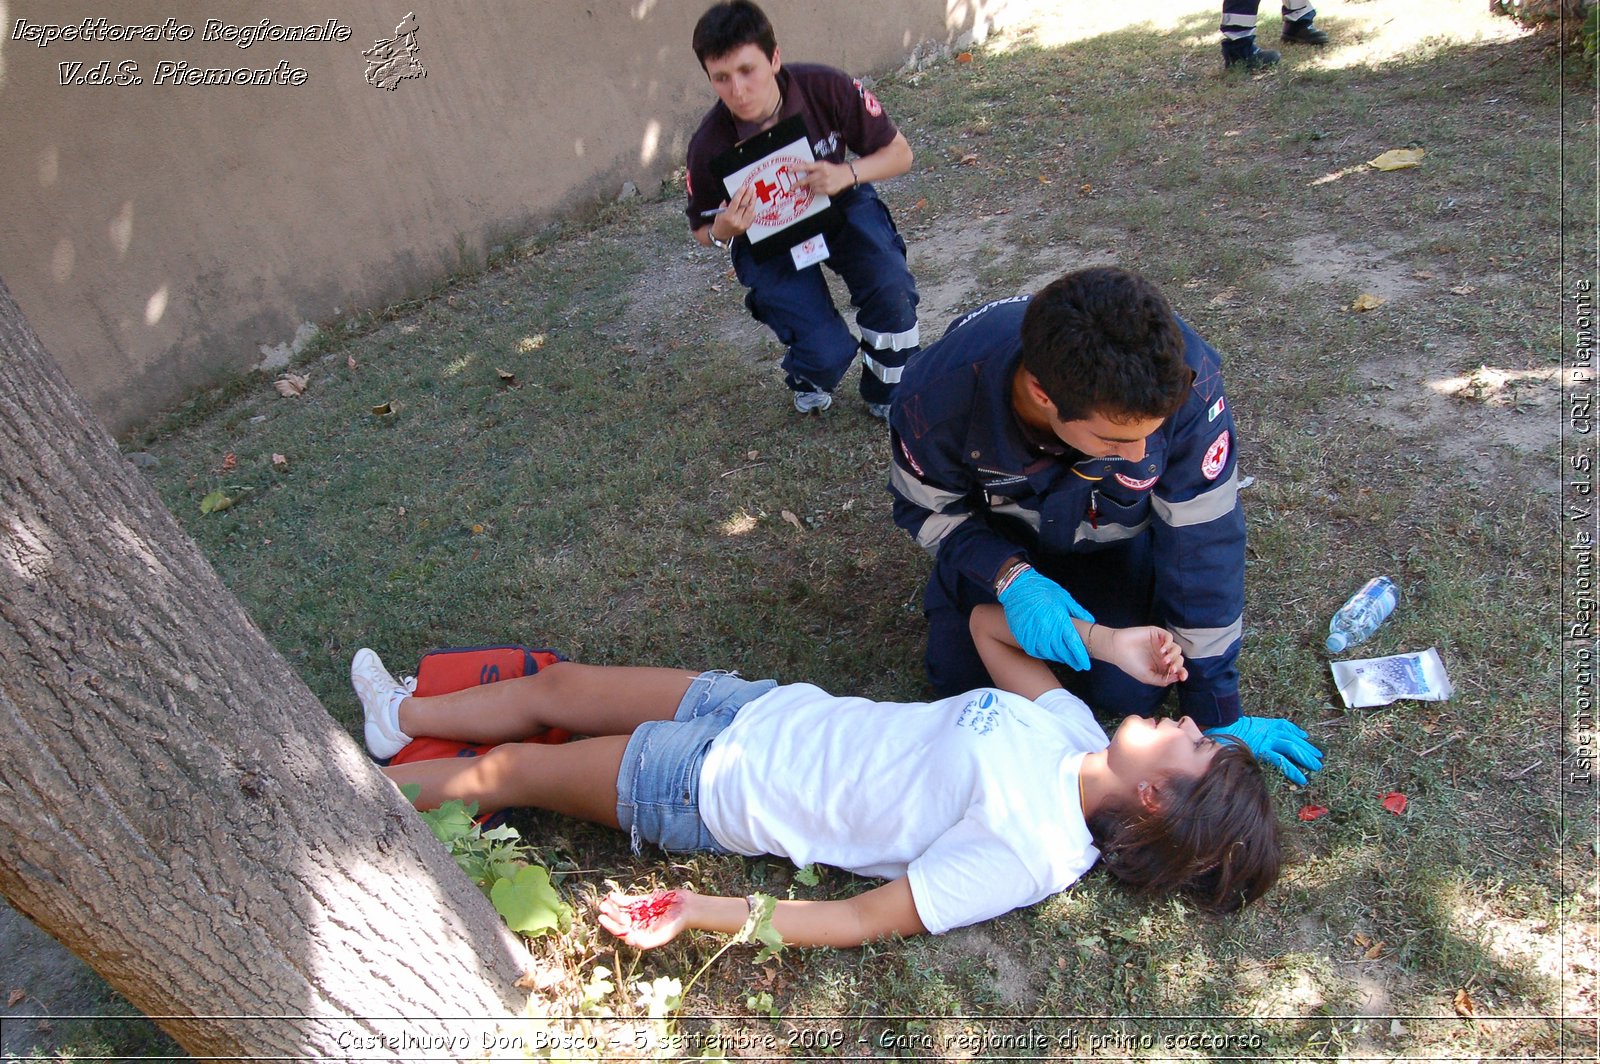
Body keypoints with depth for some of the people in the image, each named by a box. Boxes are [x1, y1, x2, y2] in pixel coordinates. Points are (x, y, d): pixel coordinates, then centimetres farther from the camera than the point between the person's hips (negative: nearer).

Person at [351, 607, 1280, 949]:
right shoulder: (1071, 724, -6)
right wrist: (1112, 643, -9)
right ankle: (402, 716, 45)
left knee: (507, 771, 7)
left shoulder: (1031, 851, -25)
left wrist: (695, 913, -25)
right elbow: (989, 622, 5)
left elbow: (865, 920, -24)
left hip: (716, 796, -6)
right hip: (765, 710, 6)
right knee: (558, 684, 15)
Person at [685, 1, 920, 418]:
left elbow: (899, 153, -11)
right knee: (827, 352, -22)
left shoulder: (827, 88, -23)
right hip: (767, 238, -1)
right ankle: (807, 381, 19)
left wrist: (846, 174, -31)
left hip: (840, 206, 2)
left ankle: (887, 395, 1)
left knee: (891, 287, -28)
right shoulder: (710, 145, -24)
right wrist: (722, 232, -31)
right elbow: (702, 231, -5)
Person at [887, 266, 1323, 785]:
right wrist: (1010, 577, -36)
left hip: (1116, 540, 0)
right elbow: (926, 508, -16)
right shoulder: (938, 393, -39)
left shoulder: (1186, 381, -39)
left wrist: (1217, 714, -17)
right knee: (957, 677, -4)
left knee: (1129, 692, -11)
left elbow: (1203, 542, -27)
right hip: (999, 538, 1)